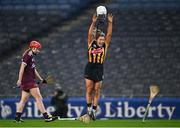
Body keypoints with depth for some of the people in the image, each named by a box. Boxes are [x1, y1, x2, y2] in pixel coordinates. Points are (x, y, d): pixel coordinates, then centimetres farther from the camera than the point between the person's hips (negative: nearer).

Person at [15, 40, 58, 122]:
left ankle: (17, 117, 12)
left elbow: (34, 70, 27)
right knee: (38, 98, -10)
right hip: (28, 81, -10)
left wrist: (41, 79, 24)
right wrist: (20, 80, -23)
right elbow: (22, 67, -18)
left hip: (30, 81, 10)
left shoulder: (31, 57, 19)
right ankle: (46, 116, -12)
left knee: (24, 100, 11)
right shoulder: (28, 56, -11)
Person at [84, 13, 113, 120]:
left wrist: (110, 23, -16)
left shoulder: (105, 45, 3)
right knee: (89, 90, 0)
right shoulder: (91, 44, 0)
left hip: (99, 70, 1)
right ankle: (89, 108, 10)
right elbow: (90, 34, -12)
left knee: (97, 91, 2)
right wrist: (93, 23, -24)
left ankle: (94, 110, 6)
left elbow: (109, 34, -5)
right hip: (90, 68, -1)